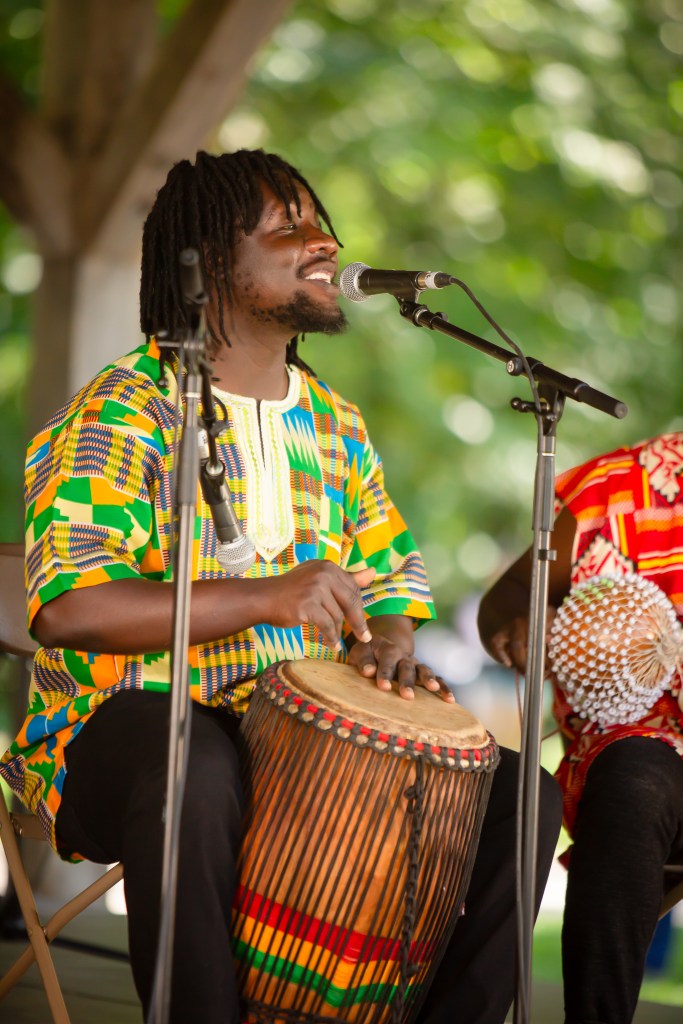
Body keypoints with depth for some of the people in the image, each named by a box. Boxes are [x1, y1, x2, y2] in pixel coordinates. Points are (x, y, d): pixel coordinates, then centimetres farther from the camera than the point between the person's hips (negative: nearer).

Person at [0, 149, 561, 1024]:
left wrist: (387, 648, -3)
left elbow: (392, 574, 23)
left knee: (518, 798, -8)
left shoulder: (336, 424, 16)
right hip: (136, 722, -6)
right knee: (192, 779, -41)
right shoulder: (120, 414, -8)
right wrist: (267, 600, -30)